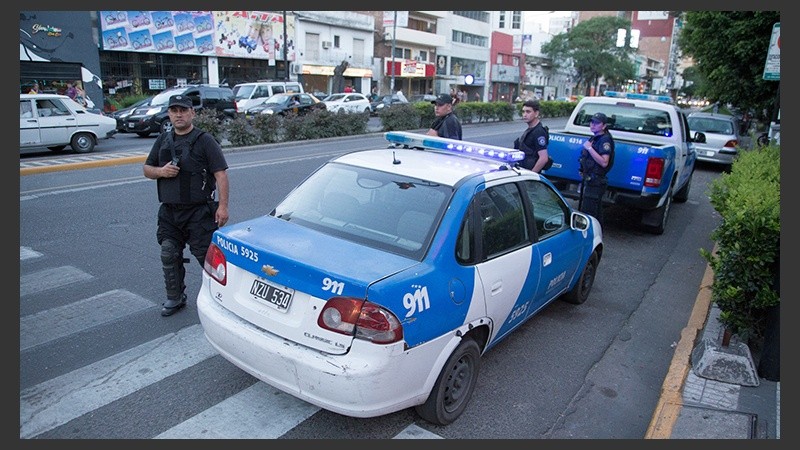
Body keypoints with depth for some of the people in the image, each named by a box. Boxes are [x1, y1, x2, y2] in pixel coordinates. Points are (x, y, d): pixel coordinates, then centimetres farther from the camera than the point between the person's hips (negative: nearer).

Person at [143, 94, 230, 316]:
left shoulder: (204, 140, -4)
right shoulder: (163, 140, 14)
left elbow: (221, 174, -11)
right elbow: (147, 169, 20)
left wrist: (223, 206, -19)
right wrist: (160, 171, -4)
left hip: (199, 212, -6)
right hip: (169, 211, 6)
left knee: (206, 255, -3)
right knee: (169, 255, 7)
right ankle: (175, 298, 22)